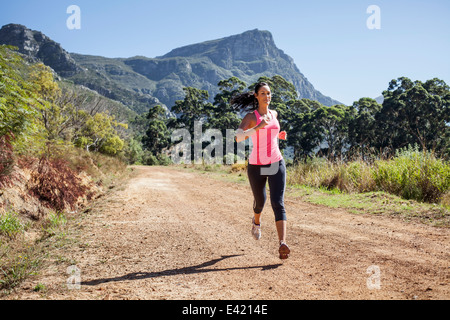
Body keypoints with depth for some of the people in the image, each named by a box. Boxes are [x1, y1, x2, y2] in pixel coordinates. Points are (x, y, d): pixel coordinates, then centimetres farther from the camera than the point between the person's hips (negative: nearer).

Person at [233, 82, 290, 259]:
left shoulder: (274, 114, 10)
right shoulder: (251, 116, -7)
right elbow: (238, 137, -23)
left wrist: (279, 135, 11)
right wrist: (258, 127, -32)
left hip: (276, 164, 3)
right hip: (257, 166, -2)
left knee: (278, 204, -13)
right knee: (260, 201, 16)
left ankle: (283, 243, -22)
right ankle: (256, 221, 52)